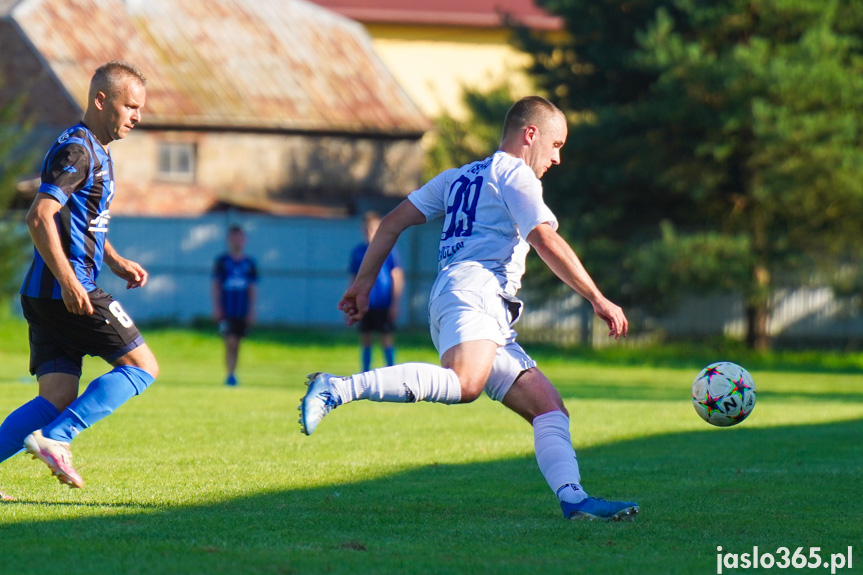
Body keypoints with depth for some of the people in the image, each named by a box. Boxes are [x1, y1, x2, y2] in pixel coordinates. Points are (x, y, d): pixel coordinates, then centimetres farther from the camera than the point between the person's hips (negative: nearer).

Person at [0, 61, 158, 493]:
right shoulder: (76, 149, -12)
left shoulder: (96, 150, 21)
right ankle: (55, 439, -12)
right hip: (66, 291, -10)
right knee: (142, 366, -4)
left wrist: (115, 262, 21)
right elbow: (39, 217, -22)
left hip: (44, 296, 10)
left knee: (58, 399, 2)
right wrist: (69, 282, -25)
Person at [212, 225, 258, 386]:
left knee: (236, 344, 7)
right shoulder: (222, 261, 2)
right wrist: (216, 306, -7)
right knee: (230, 341, -14)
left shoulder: (249, 263, 9)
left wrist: (251, 310, 6)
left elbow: (252, 289, 11)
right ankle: (230, 375, -15)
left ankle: (231, 375, 16)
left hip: (242, 312, 3)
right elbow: (216, 286, 2)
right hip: (226, 310, -3)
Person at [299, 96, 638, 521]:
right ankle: (336, 389, -40)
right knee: (464, 383, -36)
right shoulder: (515, 174, 7)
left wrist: (363, 283, 27)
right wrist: (598, 299, -4)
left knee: (549, 407, 2)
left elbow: (392, 222, 27)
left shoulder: (458, 177, 32)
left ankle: (572, 498, -18)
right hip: (473, 287, -10)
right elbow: (546, 242, -7)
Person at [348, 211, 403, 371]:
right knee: (365, 339, 5)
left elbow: (397, 278, -2)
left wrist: (395, 303, -7)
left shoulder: (388, 250, -2)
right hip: (365, 305, 3)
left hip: (383, 304, -3)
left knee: (386, 337, -4)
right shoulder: (358, 252, 9)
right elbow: (354, 280, 15)